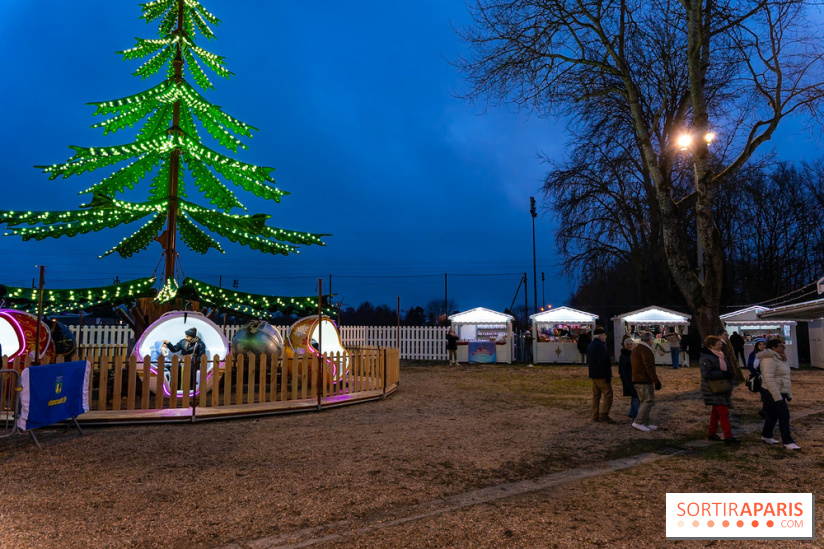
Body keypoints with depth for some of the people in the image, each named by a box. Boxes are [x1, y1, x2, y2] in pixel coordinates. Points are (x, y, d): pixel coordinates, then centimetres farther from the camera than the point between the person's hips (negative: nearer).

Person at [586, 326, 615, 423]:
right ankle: (604, 415, -9)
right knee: (608, 394, -6)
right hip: (601, 375, -10)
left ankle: (595, 416, 15)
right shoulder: (600, 345, -17)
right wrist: (607, 375, -19)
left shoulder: (590, 345, 15)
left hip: (593, 375, 10)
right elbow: (603, 362, -21)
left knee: (596, 395, 12)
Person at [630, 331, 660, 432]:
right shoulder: (646, 350, -15)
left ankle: (646, 423, 17)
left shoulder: (635, 349, 18)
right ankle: (638, 422, -11)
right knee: (649, 401, -7)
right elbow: (649, 368, -20)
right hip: (645, 381, -10)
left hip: (636, 380, 10)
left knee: (643, 402, 14)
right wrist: (656, 381, -18)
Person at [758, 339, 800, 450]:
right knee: (784, 416, -8)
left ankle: (766, 436, 29)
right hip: (773, 393, -10)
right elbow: (768, 379, -26)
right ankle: (788, 442, -3)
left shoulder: (779, 358, 15)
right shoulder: (769, 359, -19)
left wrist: (789, 394, 20)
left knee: (773, 415, 17)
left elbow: (785, 378, 21)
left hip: (781, 393, 10)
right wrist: (777, 397, -26)